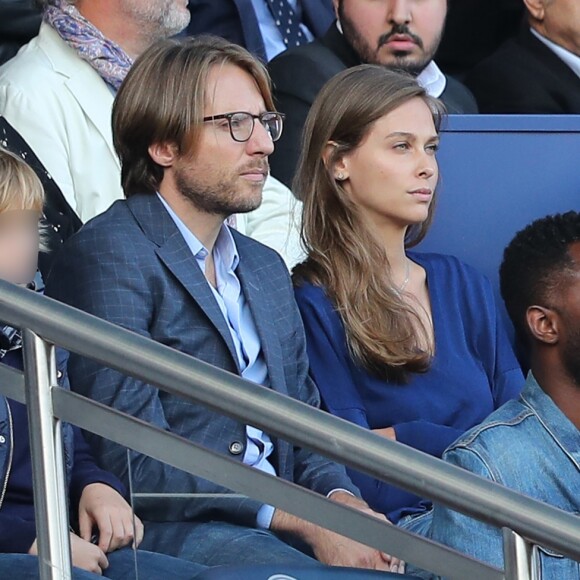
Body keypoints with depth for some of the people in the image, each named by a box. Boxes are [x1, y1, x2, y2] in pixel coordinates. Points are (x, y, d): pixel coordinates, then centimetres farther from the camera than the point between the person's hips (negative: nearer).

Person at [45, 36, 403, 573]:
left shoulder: (266, 270, 23)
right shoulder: (107, 256, -5)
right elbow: (136, 462, -13)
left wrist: (342, 500, -4)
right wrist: (302, 520, -15)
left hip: (276, 527, 7)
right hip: (167, 530, -7)